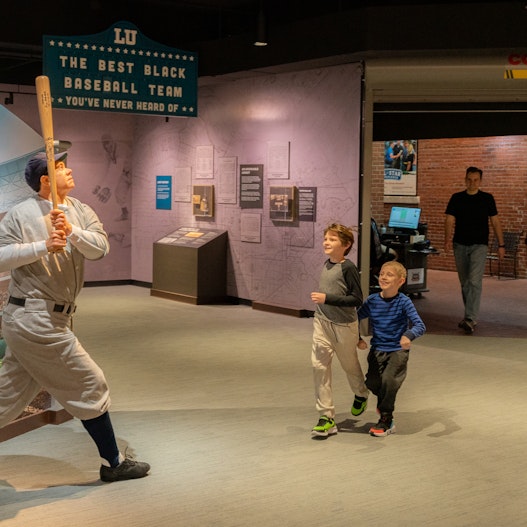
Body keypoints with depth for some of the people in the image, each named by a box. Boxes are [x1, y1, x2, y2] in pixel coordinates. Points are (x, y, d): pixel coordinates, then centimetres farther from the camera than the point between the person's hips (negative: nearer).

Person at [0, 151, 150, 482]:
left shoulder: (80, 212, 8)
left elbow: (100, 248, -7)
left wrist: (73, 232, -25)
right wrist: (43, 246, -23)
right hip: (36, 321, -7)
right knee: (91, 385, 0)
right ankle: (114, 464, 13)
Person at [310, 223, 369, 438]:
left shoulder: (348, 267, -16)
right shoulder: (326, 264, 6)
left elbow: (357, 299, -20)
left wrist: (327, 298, -26)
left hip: (344, 325, -5)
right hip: (322, 322, 6)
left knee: (350, 364, 15)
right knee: (319, 365, -6)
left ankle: (361, 394, 48)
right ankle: (326, 417, -2)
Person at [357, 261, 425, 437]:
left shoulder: (403, 302, -11)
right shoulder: (372, 301, 0)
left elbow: (420, 325, -19)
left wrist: (409, 335, -38)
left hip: (398, 351, -3)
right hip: (377, 349, 3)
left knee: (389, 379, -22)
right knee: (372, 381, -10)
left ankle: (386, 421, -1)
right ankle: (385, 402, 28)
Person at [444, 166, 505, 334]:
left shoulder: (487, 198, 2)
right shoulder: (456, 198, 5)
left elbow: (495, 222, 5)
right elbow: (449, 220, -1)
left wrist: (501, 245, 1)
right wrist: (448, 239, -18)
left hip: (479, 245, -3)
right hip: (460, 245, 3)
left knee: (475, 281, -14)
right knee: (464, 282, 11)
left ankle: (471, 319, -19)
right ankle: (469, 315, 25)